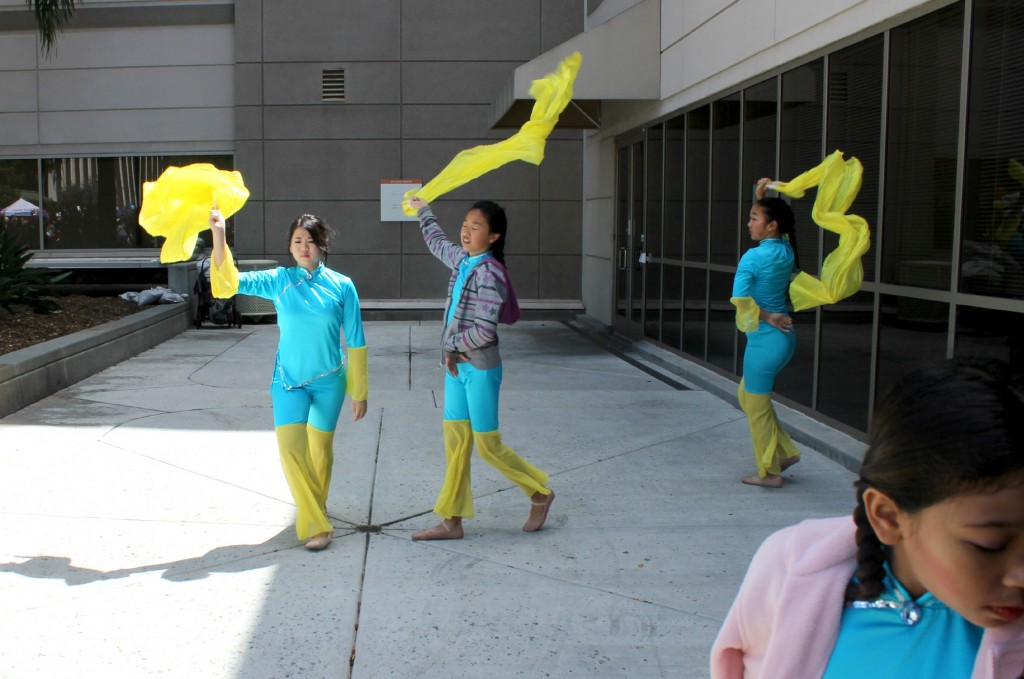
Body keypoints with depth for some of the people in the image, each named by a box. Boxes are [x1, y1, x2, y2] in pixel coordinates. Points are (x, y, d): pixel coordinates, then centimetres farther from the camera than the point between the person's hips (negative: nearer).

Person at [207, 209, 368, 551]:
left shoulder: (341, 286, -6)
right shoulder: (279, 280, -3)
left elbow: (355, 343, -2)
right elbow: (231, 281, -13)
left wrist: (359, 392, 0)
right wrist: (218, 235, -24)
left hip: (329, 381, 0)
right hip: (289, 380, 0)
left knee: (320, 450, 10)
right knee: (290, 447, -14)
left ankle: (314, 510, 34)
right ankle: (316, 525, -4)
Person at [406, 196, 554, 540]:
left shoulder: (489, 273, -17)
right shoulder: (462, 259, 8)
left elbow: (485, 331, -24)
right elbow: (437, 243, 33)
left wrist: (452, 345, -11)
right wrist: (423, 211, 44)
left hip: (480, 368, -8)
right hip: (456, 365, 8)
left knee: (488, 444, 1)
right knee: (455, 440, 8)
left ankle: (540, 492, 22)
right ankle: (452, 521, 13)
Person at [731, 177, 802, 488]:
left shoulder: (753, 257, -18)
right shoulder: (786, 250, 5)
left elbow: (740, 297, -28)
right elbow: (769, 226, 27)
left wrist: (766, 317, -15)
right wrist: (761, 198, 21)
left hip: (765, 339, -8)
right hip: (784, 336, 9)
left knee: (757, 406, 6)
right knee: (747, 395, 22)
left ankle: (769, 472, 16)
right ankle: (786, 452, 25)